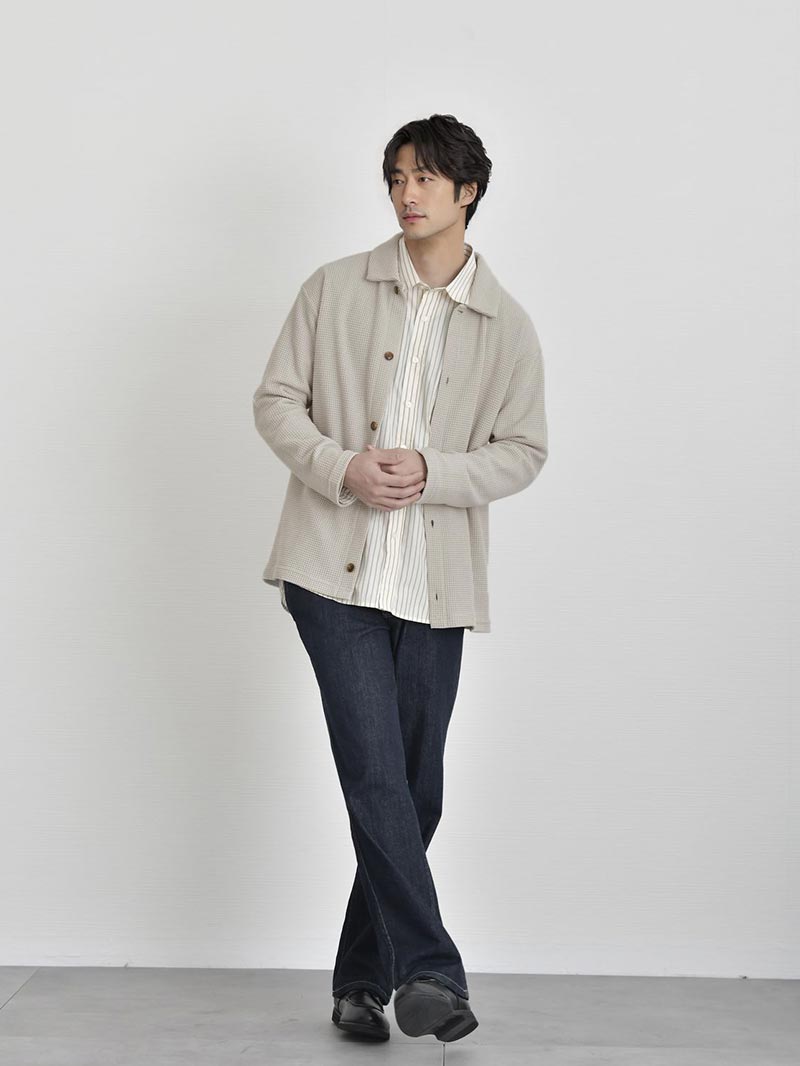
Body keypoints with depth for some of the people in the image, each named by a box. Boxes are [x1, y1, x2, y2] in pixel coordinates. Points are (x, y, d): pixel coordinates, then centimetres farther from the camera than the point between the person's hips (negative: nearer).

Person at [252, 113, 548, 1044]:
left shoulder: (506, 325, 6)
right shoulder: (334, 290, 4)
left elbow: (524, 449, 7)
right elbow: (276, 400, 5)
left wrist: (432, 472, -11)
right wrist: (343, 469, -13)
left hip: (437, 583, 2)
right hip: (336, 569, -2)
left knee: (415, 790, 6)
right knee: (376, 773, -13)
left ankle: (362, 980, 21)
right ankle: (429, 972, -7)